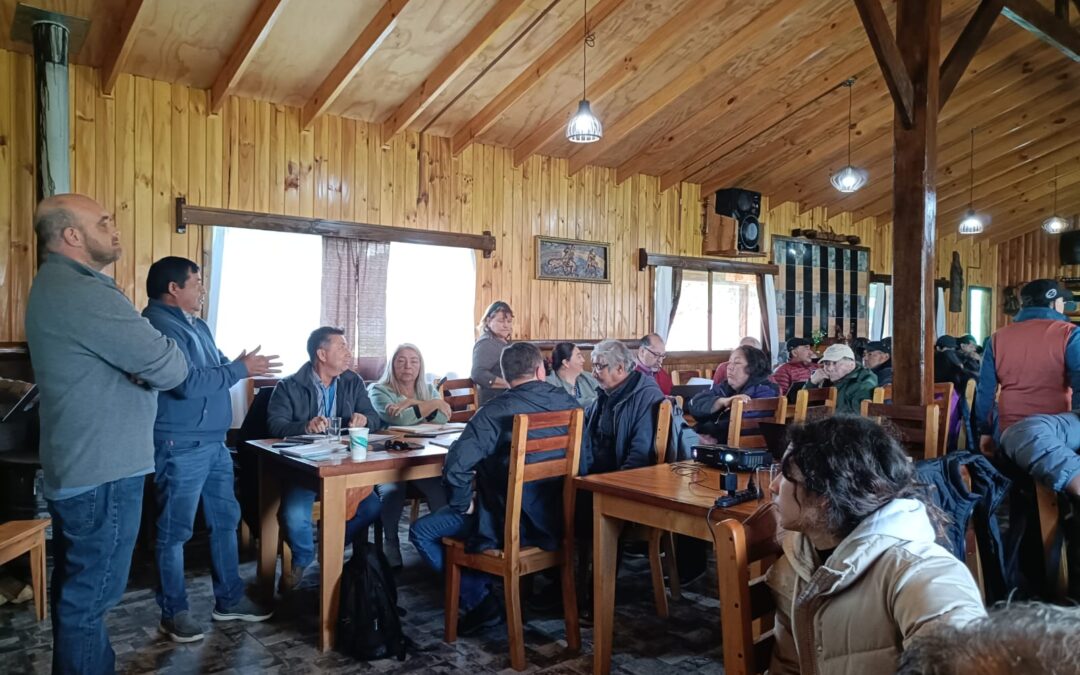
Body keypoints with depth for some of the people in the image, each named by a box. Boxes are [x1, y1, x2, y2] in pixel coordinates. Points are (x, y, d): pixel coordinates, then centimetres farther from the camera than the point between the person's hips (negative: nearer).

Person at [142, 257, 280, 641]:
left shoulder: (194, 323, 16)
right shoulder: (159, 325, -16)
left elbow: (213, 371, 17)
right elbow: (188, 383, -25)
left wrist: (241, 366, -3)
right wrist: (241, 370, -17)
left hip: (213, 441, 10)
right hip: (181, 446, -10)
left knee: (225, 520, 15)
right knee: (175, 531, 4)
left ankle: (229, 600, 27)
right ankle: (174, 612, 18)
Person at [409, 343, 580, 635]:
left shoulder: (496, 411, -20)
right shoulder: (568, 403, -4)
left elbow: (456, 466, -29)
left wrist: (463, 503, -9)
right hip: (556, 520, 7)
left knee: (420, 532, 9)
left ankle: (479, 602, 9)